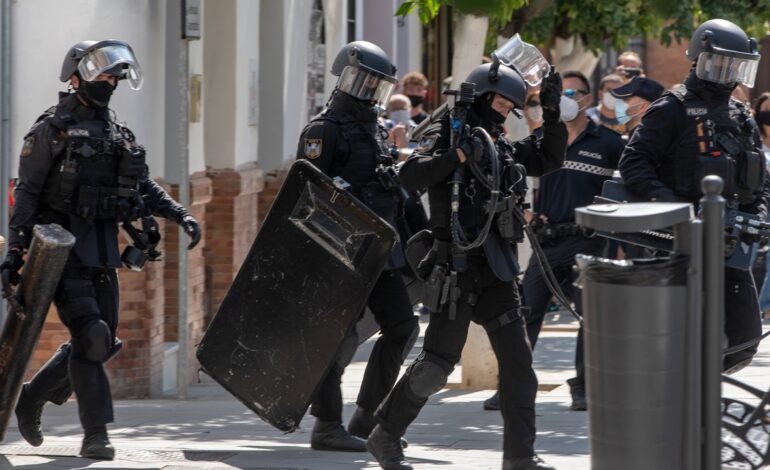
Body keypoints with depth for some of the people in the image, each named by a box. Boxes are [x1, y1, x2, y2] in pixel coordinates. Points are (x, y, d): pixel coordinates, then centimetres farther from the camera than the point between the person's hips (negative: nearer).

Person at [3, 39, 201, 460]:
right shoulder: (53, 129, -4)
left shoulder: (118, 134, 16)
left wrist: (181, 215, 1)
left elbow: (145, 187, 17)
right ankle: (96, 435, -12)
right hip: (64, 248, -7)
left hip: (103, 251, 7)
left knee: (103, 342, 9)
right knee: (90, 338, -15)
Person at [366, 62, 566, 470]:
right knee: (436, 363, -4)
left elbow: (549, 159, 24)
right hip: (458, 267, -7)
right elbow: (411, 175, -19)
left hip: (496, 269, 7)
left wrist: (552, 115, 13)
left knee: (517, 359, -1)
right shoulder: (445, 136, -4)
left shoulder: (502, 146, 17)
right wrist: (458, 154, -26)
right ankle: (384, 436, 11)